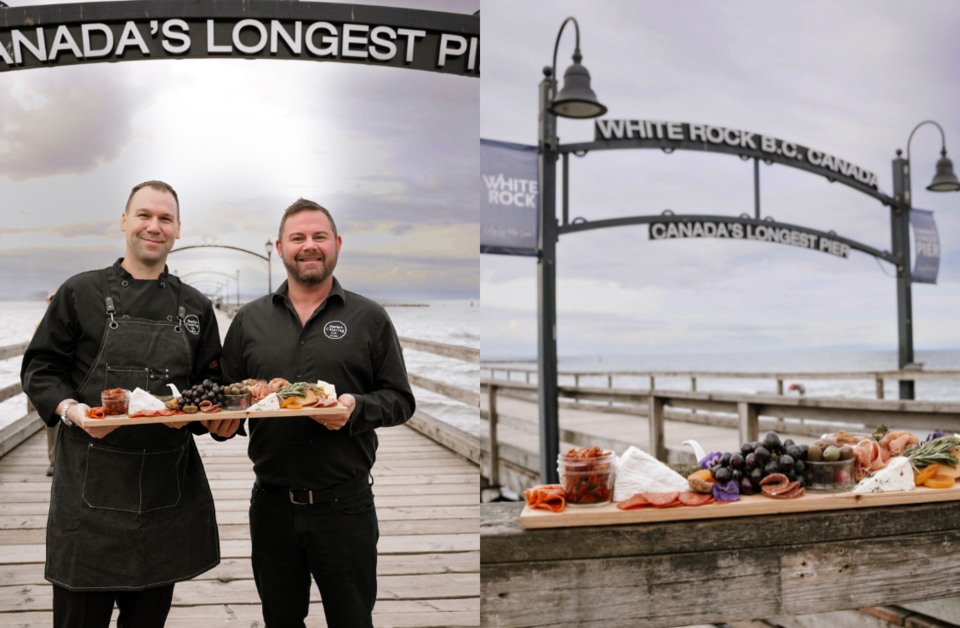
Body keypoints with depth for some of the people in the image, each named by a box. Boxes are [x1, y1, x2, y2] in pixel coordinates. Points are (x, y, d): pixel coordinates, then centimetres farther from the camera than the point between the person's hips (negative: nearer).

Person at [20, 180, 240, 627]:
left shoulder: (194, 307, 10)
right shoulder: (81, 293, 2)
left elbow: (211, 386, 14)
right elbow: (40, 369, 2)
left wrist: (219, 414, -8)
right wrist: (71, 409, -17)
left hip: (167, 487, 3)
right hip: (91, 486, -3)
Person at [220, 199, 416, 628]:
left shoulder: (369, 318, 1)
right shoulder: (250, 319, 9)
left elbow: (400, 399, 0)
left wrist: (356, 408, -19)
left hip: (345, 506, -2)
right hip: (272, 505, 3)